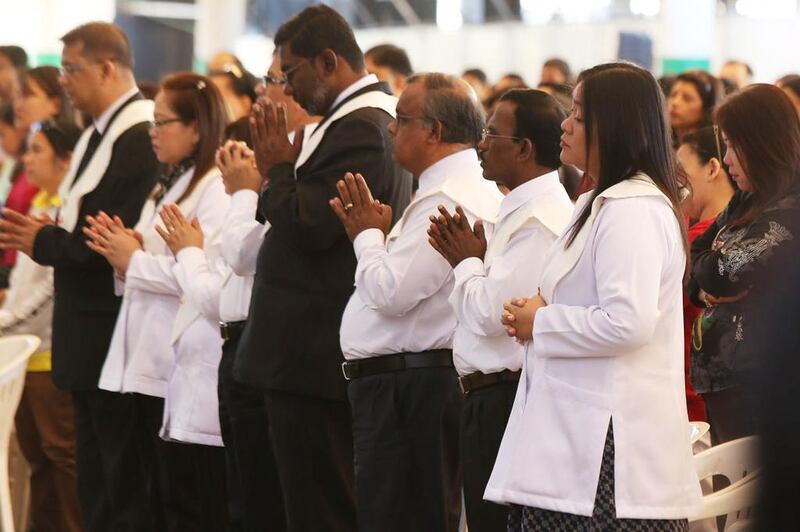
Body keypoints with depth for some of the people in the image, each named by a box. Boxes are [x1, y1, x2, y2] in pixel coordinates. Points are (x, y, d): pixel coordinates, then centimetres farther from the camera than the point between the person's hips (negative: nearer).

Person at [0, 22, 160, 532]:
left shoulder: (140, 138, -18)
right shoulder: (98, 135, 13)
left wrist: (44, 242, -10)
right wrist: (49, 232, -1)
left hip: (117, 335, -10)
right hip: (87, 335, 10)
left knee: (127, 489, -3)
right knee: (96, 485, 15)